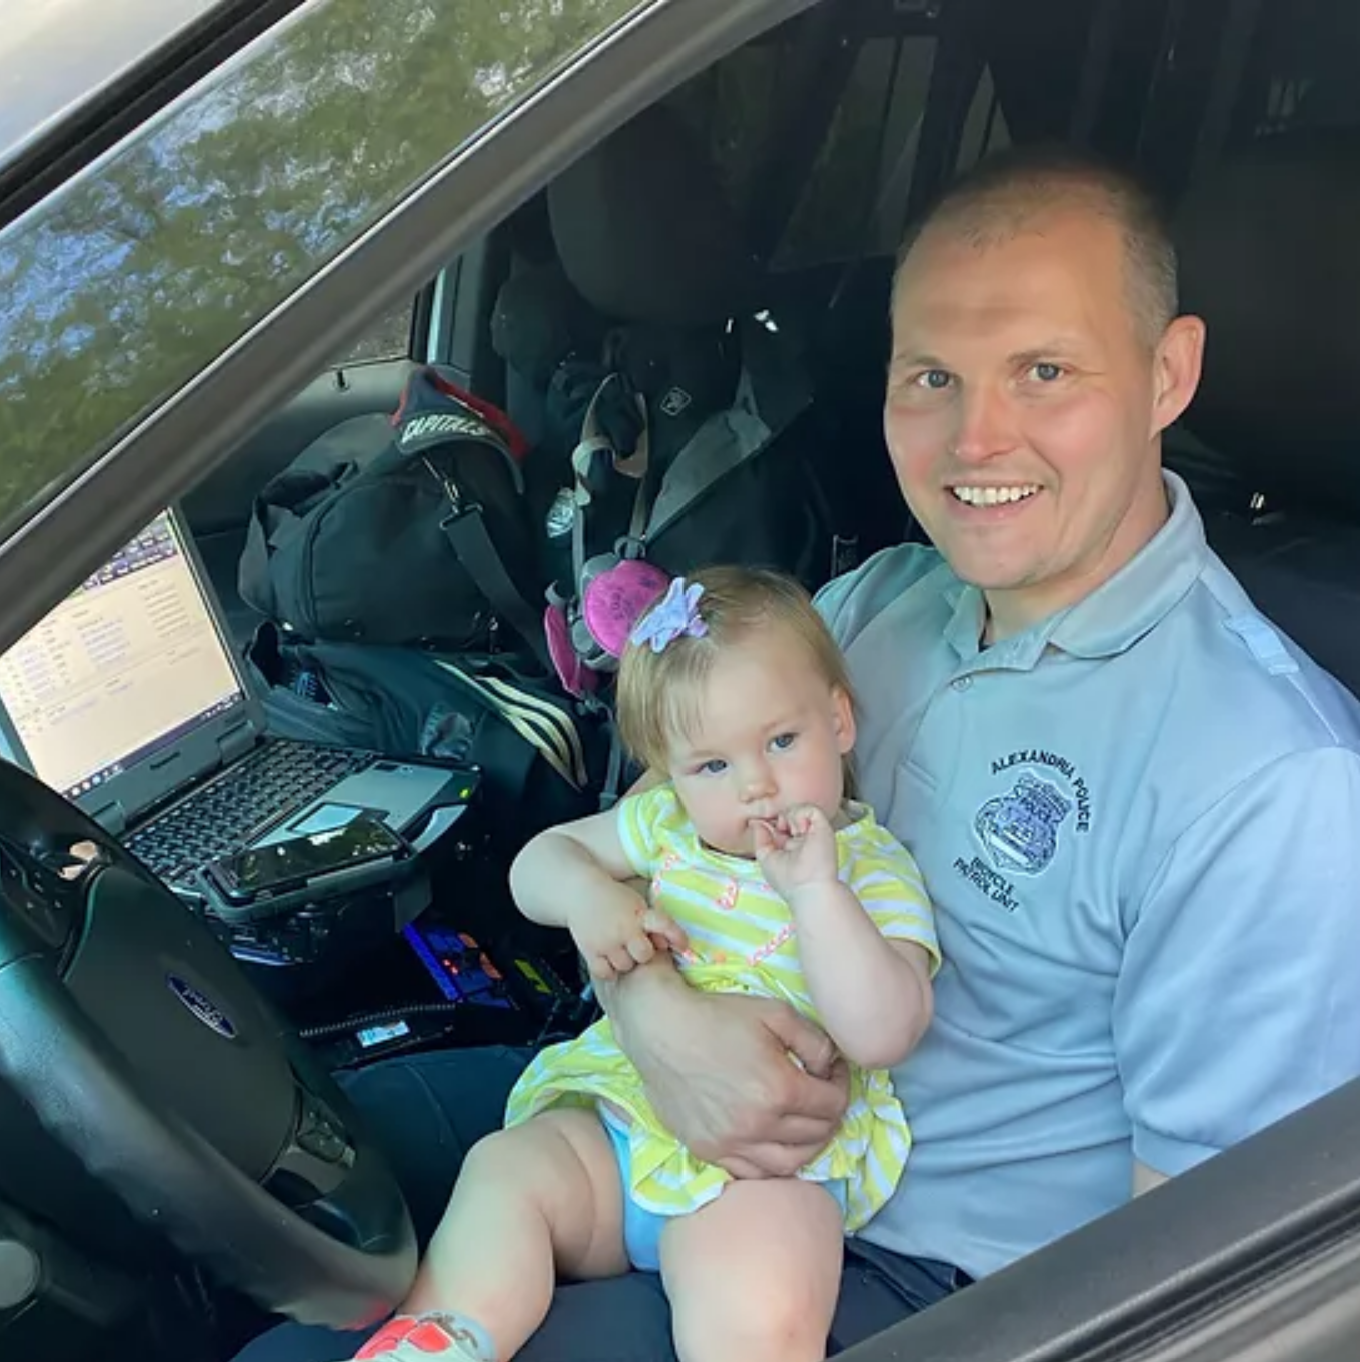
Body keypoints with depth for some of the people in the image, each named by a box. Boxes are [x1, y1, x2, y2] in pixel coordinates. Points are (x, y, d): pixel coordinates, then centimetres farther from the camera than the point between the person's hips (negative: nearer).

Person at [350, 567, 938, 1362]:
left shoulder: (873, 871, -5)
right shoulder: (669, 822, 9)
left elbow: (883, 1036, -19)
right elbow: (537, 864, 15)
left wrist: (813, 889, -28)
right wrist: (586, 893, -9)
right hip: (616, 1119, 5)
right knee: (506, 1168, -22)